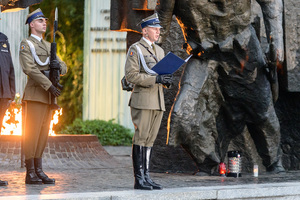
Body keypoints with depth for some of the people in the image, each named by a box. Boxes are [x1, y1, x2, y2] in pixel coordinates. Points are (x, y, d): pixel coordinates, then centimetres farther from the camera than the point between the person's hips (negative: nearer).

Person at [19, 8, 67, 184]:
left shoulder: (48, 46, 21)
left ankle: (39, 170, 10)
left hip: (49, 96, 8)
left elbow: (63, 67, 19)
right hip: (35, 94, -8)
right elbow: (30, 69, -16)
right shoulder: (26, 44, -3)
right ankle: (30, 173, -6)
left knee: (43, 133, 7)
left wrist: (59, 67, -7)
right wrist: (49, 86, -21)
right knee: (32, 133, -7)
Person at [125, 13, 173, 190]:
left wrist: (167, 81, 1)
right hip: (142, 100, -7)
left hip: (158, 102, 7)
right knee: (141, 138, -7)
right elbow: (131, 75, -13)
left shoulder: (159, 50, 19)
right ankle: (139, 179, -5)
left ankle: (146, 177, 10)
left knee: (150, 140, 8)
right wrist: (155, 79, -20)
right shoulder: (135, 49, -4)